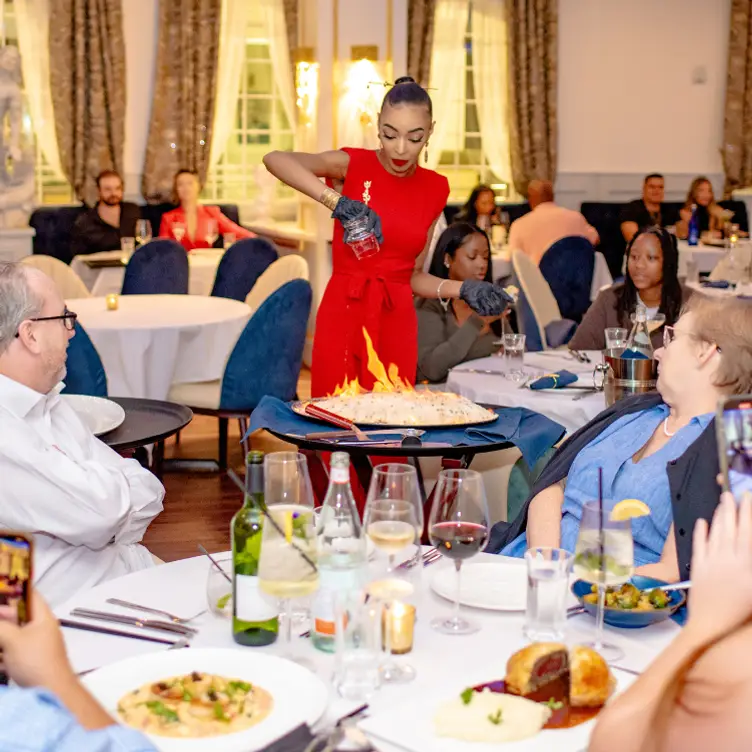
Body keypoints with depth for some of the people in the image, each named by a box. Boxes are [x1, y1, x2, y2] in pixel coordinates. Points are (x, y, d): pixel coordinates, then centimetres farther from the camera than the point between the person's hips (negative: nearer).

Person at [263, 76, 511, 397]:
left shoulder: (435, 188, 6)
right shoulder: (353, 164, -4)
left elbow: (413, 275, 12)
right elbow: (274, 159, -21)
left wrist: (464, 290, -4)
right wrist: (339, 203, -29)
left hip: (397, 322, 3)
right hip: (344, 315, -3)